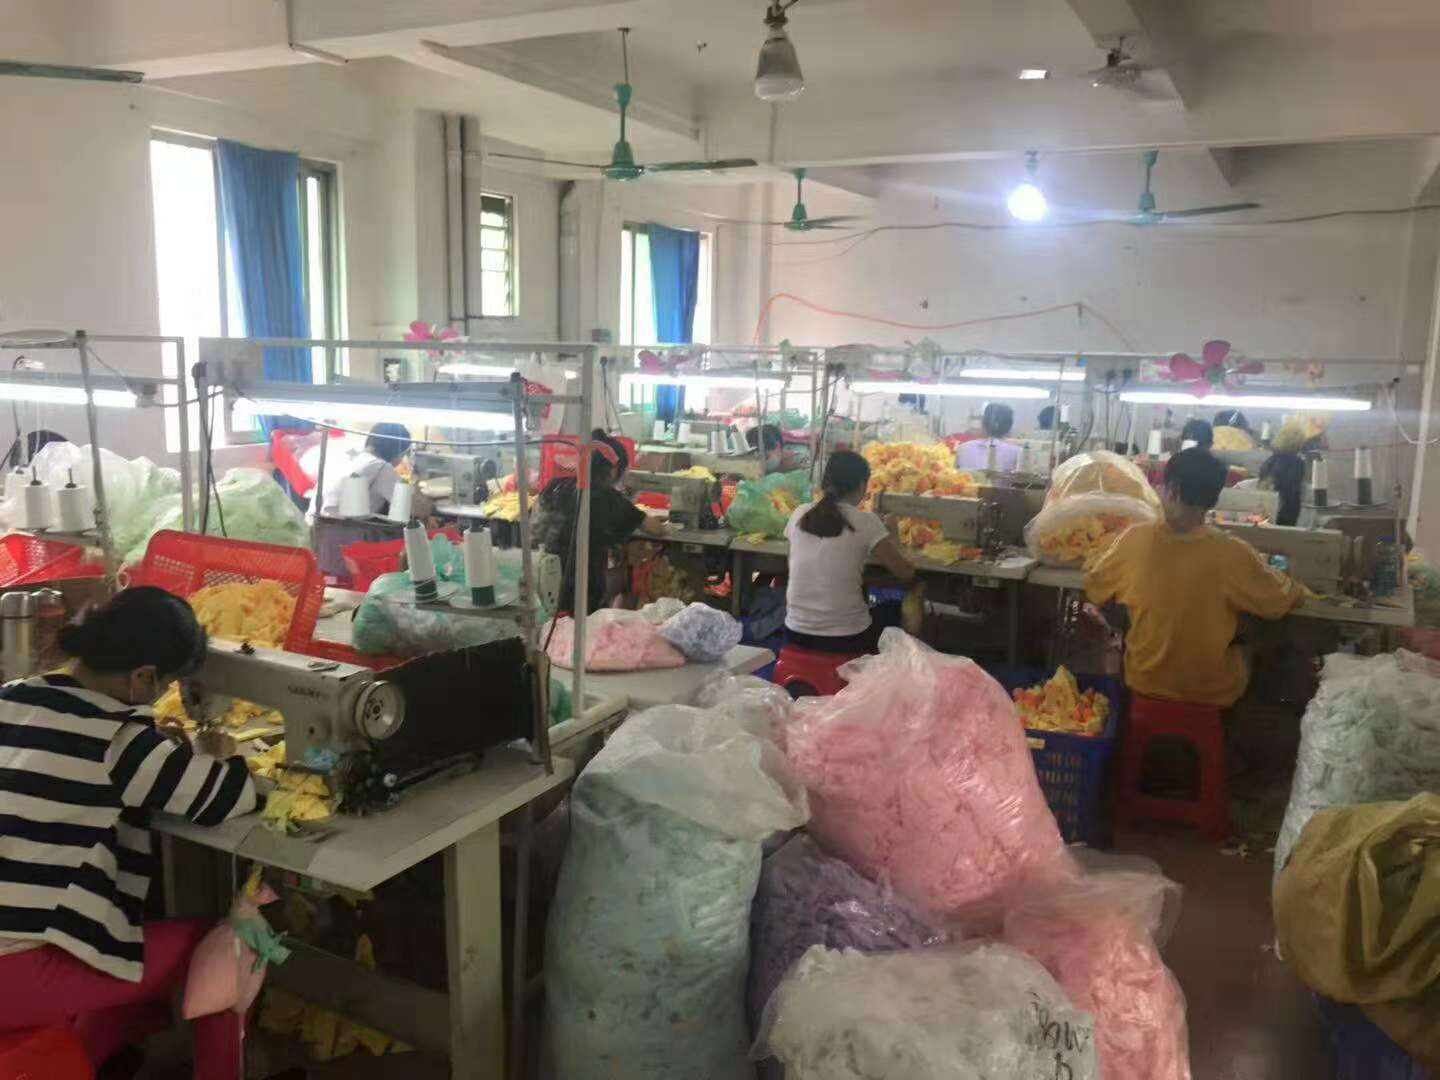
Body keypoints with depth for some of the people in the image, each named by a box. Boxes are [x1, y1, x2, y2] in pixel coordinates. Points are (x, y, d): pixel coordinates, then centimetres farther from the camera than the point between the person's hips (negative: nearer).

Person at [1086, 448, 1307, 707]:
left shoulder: (1136, 540, -18)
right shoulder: (1233, 554, -22)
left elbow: (1094, 589, -2)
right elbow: (1282, 600, -6)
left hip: (1143, 684, 1)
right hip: (1214, 693, -1)